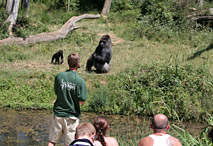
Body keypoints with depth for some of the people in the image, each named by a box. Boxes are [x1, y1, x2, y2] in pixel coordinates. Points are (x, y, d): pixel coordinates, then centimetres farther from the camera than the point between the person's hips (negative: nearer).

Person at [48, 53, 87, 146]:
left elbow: (56, 92, 8)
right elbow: (82, 102, -10)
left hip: (58, 113, 2)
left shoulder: (59, 76, -5)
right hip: (72, 115, -2)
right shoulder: (80, 81, -13)